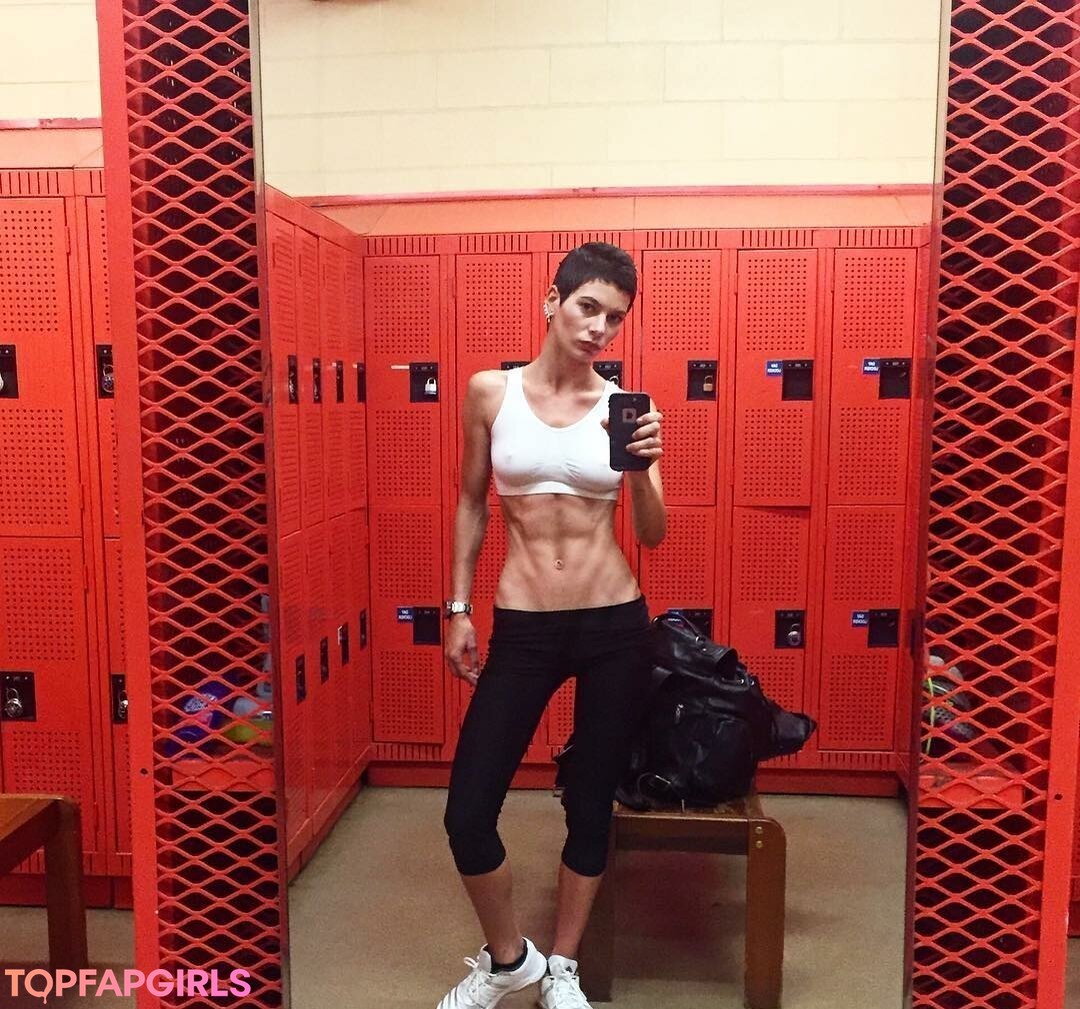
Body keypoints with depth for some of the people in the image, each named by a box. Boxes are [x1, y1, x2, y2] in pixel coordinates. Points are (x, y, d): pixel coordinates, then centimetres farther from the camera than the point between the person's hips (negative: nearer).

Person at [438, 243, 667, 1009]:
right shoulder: (491, 392, 0)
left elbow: (654, 535, 1)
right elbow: (472, 505, 10)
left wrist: (643, 466, -18)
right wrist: (458, 608, 9)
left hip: (615, 626, 0)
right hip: (523, 628, 0)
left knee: (591, 805, 12)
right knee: (467, 814, -1)